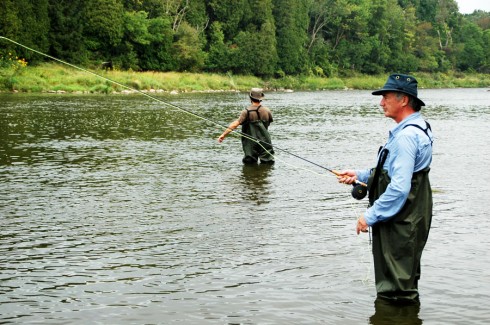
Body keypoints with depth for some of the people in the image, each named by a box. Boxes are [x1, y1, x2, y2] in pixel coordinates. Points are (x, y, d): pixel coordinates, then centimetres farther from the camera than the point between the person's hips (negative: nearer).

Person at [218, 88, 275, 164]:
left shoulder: (247, 111, -13)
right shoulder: (267, 111, -4)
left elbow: (236, 123, -23)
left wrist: (224, 134, -25)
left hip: (250, 143, -1)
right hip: (265, 142, 1)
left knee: (250, 163, 10)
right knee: (268, 163, 8)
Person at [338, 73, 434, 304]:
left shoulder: (406, 136, -23)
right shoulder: (417, 129, 12)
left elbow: (399, 187, -28)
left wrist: (371, 216, -20)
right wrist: (360, 175, 14)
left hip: (400, 222, -11)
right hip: (406, 219, 11)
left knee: (396, 292, -1)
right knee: (404, 281, 22)